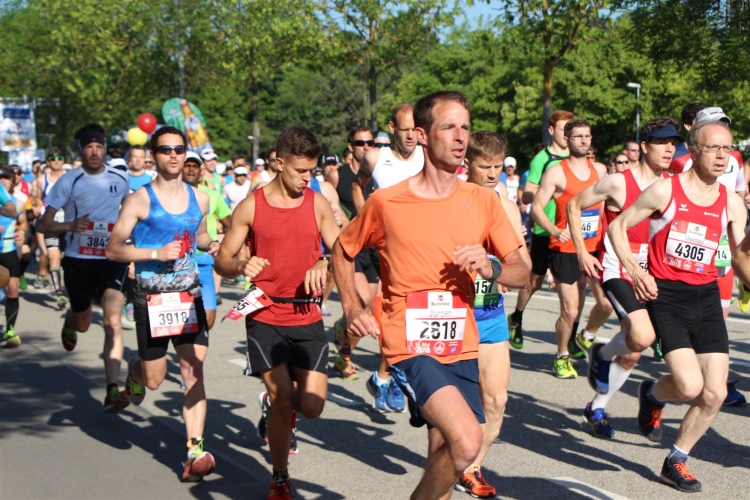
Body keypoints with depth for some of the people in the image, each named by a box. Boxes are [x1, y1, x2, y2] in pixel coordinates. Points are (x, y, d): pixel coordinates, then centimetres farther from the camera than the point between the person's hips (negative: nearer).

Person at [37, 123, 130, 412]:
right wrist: (70, 226, -26)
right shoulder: (69, 181, -6)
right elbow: (44, 225, -7)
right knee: (83, 323, 16)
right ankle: (69, 323, 57)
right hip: (78, 260, 0)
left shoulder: (121, 179, 1)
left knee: (113, 321, -17)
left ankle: (112, 391, -19)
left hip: (112, 259, 0)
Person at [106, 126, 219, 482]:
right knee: (154, 379, 7)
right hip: (151, 299, -3)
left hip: (190, 296, 3)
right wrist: (157, 253, -21)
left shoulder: (199, 198, 6)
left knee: (193, 372, -8)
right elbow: (113, 249, -9)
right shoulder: (140, 200, -7)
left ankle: (195, 452, -7)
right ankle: (135, 370, 45)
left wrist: (211, 246, 2)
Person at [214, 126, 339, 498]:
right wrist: (241, 267, -21)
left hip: (307, 317, 2)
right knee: (283, 400, -9)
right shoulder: (251, 206, -2)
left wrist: (324, 264, -16)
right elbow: (222, 261, 2)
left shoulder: (318, 204, 4)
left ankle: (273, 402, 34)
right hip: (265, 317, -2)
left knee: (312, 406, -3)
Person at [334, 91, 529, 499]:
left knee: (445, 457, 10)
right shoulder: (386, 202, -5)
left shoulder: (482, 201, 4)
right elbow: (342, 250, 11)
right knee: (466, 441, -24)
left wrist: (490, 268, -15)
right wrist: (352, 308, 0)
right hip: (410, 347, -5)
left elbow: (521, 273, 5)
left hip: (461, 348, 5)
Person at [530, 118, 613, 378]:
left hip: (595, 247, 5)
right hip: (566, 250, -5)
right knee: (570, 311, -4)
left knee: (607, 303, -6)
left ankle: (585, 337, 25)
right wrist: (554, 230, -25)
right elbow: (536, 207, -10)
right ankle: (562, 357, 19)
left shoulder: (600, 170, 10)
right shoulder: (556, 173, -7)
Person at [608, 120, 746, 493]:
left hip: (707, 297, 5)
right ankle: (652, 394, 19)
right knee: (690, 385, -19)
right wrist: (633, 269, -13)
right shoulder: (665, 190, -6)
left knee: (715, 393, -1)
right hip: (666, 296, -5)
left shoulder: (732, 203, 6)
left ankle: (675, 462, 20)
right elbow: (617, 226, 0)